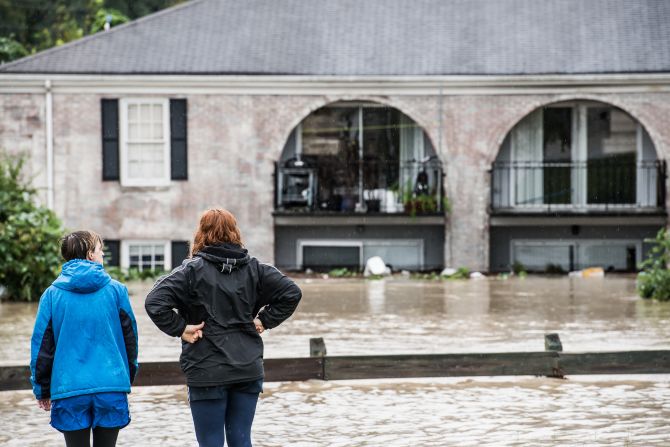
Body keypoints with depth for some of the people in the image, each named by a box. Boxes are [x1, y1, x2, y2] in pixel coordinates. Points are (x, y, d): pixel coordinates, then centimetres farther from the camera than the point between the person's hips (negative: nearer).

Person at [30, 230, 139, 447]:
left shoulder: (52, 294, 1)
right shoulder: (116, 290, 0)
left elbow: (41, 345, 4)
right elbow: (130, 337, 7)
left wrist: (42, 389, 14)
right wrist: (128, 377, 22)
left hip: (69, 389, 0)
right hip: (111, 388, 0)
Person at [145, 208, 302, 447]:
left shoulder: (193, 270, -9)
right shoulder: (254, 268, 4)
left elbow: (155, 302, -21)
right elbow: (291, 292, 5)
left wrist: (179, 328, -10)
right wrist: (265, 320, 6)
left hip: (207, 371, -4)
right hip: (248, 370, 4)